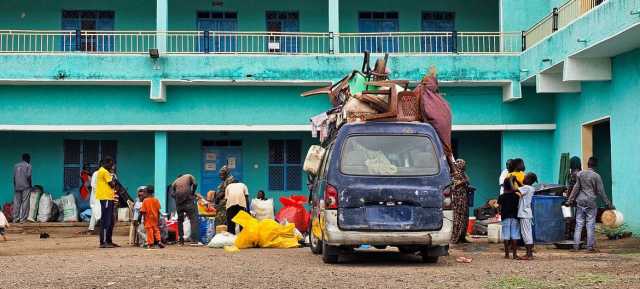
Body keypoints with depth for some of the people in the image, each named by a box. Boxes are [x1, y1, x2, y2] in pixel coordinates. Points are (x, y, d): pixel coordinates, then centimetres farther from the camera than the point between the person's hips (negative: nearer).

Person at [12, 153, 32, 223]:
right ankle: (23, 219, -8)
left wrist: (15, 186, 14)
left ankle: (15, 219, 1)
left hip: (17, 187, 4)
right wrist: (30, 186, 0)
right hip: (25, 186, -4)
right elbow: (28, 177, -10)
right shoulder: (28, 166, -1)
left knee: (16, 203, 5)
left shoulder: (16, 165, 12)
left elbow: (14, 177, 8)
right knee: (25, 203, -3)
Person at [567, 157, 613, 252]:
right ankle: (590, 247, 2)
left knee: (578, 225, 6)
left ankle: (576, 246, 5)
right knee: (590, 226, 1)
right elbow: (601, 192, -5)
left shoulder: (580, 174, 3)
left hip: (580, 202, 3)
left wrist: (570, 200, 9)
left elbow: (576, 188, 3)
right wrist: (608, 204, 1)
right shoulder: (596, 176, -5)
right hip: (591, 203, -3)